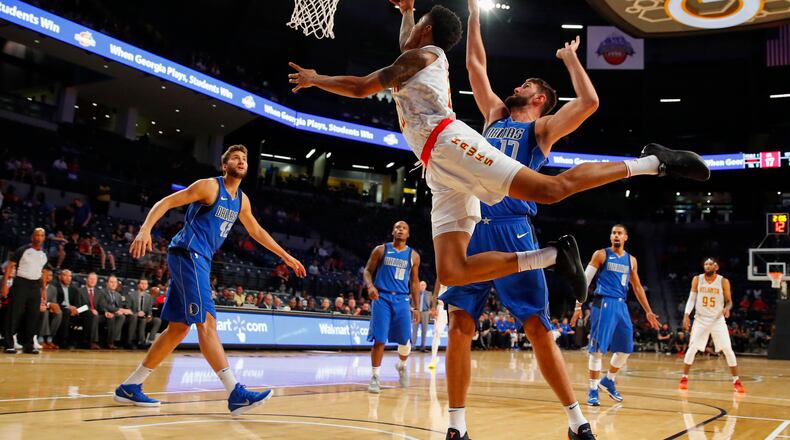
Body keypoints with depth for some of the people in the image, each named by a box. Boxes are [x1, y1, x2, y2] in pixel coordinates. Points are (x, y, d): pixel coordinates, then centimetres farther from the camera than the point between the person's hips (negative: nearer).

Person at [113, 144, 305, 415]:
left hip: (199, 260, 9)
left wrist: (286, 257, 29)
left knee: (179, 327, 9)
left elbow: (256, 231, 28)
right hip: (188, 253, -9)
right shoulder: (210, 186, -6)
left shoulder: (242, 200, 17)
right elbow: (166, 202, -9)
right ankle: (235, 394, -21)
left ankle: (130, 387, 17)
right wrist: (145, 229, -26)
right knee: (207, 321, -15)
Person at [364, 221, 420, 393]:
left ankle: (401, 366, 28)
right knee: (379, 339, -8)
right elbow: (368, 270, 7)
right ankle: (375, 376, 3)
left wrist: (416, 307, 9)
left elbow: (414, 283, 14)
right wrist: (370, 286, -15)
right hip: (382, 298, -2)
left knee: (405, 340, -3)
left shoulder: (413, 255, 10)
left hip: (402, 300, 2)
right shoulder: (381, 250, 5)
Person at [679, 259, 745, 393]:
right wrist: (686, 315, -9)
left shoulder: (723, 281, -6)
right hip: (700, 319, 1)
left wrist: (727, 308, -23)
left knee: (728, 350, -5)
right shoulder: (697, 279, -1)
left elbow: (729, 301, 0)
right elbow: (691, 299, 2)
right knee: (692, 349, -2)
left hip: (718, 320, -1)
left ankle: (736, 381, 6)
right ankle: (684, 378, 9)